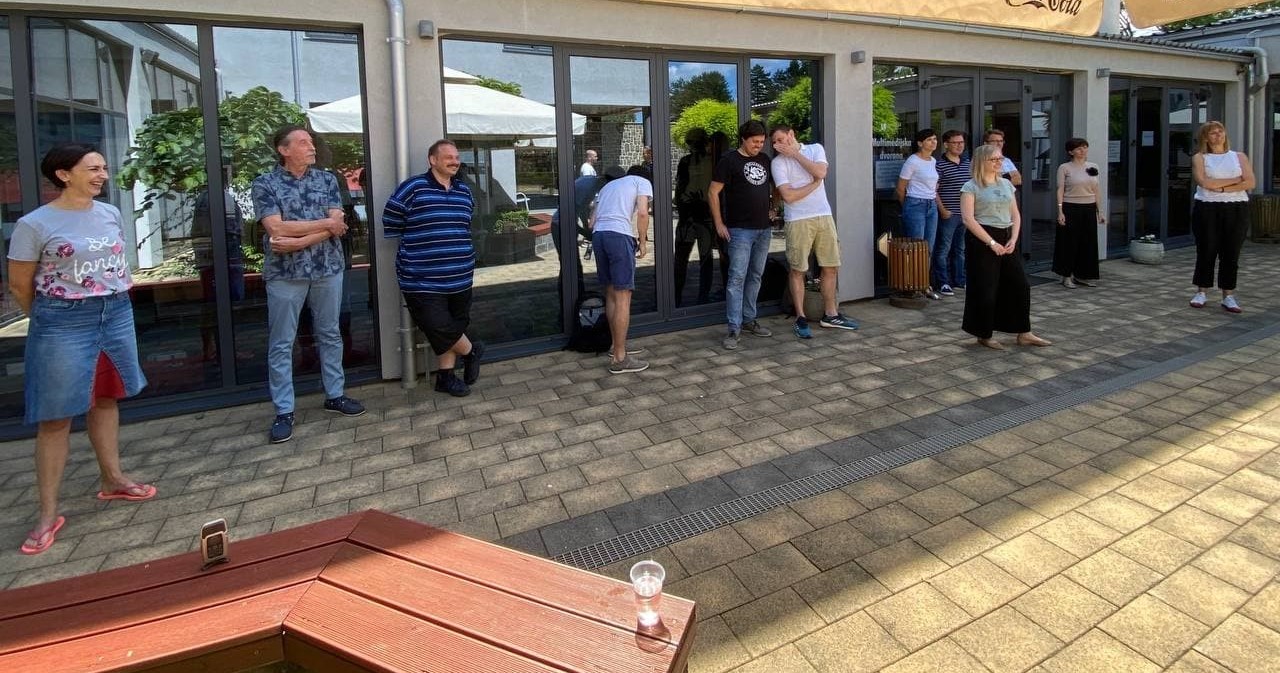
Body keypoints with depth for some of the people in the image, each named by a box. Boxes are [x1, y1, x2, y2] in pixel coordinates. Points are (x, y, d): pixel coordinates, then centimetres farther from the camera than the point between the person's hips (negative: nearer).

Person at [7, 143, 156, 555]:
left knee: (105, 399, 17)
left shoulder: (111, 214, 5)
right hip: (64, 323, -5)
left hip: (117, 315, 5)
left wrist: (114, 302, 17)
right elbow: (20, 285, -3)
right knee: (56, 417, 0)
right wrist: (52, 317, 9)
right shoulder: (35, 224, -11)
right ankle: (49, 514, 8)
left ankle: (112, 481, 30)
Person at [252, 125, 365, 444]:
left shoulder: (326, 179, 5)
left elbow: (337, 226, -6)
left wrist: (298, 241, -18)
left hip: (328, 269, 3)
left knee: (330, 335, 12)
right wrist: (325, 222, -11)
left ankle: (335, 395, 26)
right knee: (281, 344, 2)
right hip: (284, 274, -3)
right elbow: (277, 229, -15)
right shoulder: (265, 183, -4)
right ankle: (283, 411, 10)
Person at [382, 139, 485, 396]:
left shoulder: (464, 191, 11)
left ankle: (446, 376, 24)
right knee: (439, 327, -10)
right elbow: (391, 224, -3)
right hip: (422, 279, -5)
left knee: (454, 326, 10)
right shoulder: (412, 188, -8)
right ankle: (471, 351, 18)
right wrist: (417, 242, 4)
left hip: (459, 277, 6)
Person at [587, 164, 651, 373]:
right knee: (623, 297, -5)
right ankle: (619, 359, -4)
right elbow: (642, 213, -4)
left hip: (597, 235, 7)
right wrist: (643, 242, 5)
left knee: (611, 295, 17)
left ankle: (617, 346, 27)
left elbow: (592, 221, 24)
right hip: (619, 235, -7)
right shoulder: (643, 182, 14)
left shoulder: (608, 185, 32)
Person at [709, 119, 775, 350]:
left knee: (755, 277, 12)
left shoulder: (764, 160, 13)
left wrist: (773, 207, 11)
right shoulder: (730, 160, -5)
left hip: (764, 229, 7)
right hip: (740, 230, -7)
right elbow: (713, 192, -7)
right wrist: (719, 223, -11)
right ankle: (734, 329, -9)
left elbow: (773, 186, 27)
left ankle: (749, 319, 23)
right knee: (737, 278, -10)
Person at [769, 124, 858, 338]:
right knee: (797, 270, 0)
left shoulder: (815, 149, 9)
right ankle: (801, 318, 9)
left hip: (824, 216, 4)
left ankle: (830, 314, 20)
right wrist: (814, 184, -4)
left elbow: (821, 172, -11)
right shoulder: (778, 162, -1)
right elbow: (788, 195, -12)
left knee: (831, 267, 8)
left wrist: (795, 153, -7)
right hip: (798, 220, -3)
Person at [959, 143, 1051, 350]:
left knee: (1020, 285, 6)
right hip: (982, 240, -6)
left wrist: (1013, 239, -3)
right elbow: (968, 219, -15)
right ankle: (984, 335, 13)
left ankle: (1024, 334, 15)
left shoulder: (1006, 184, 13)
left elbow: (1015, 215, 14)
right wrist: (991, 243, -18)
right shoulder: (971, 187, -6)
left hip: (1006, 239, 6)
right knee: (985, 289, -2)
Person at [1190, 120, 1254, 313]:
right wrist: (1235, 180, -6)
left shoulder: (1239, 157, 13)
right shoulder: (1200, 158, 6)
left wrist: (1221, 188, -11)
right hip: (1207, 209, -2)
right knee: (1206, 251, 1)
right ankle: (1201, 292, 12)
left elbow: (1250, 183, 0)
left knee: (1231, 253, 1)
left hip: (1236, 209, 2)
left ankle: (1228, 296, 5)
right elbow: (1204, 182, -10)